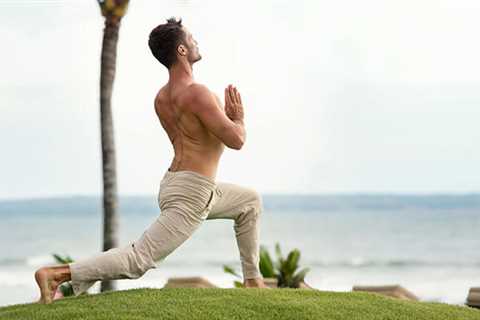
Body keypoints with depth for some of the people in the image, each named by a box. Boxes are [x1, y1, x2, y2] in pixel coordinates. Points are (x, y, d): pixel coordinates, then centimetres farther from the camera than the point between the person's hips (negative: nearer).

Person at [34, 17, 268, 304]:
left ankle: (253, 280, 29)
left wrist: (226, 116, 13)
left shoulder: (161, 98, 10)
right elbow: (236, 141, -21)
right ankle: (56, 274, -17)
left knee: (250, 200, 27)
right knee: (139, 259, -12)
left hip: (175, 183, 10)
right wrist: (239, 118, 1)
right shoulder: (197, 93, -19)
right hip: (191, 195, -10)